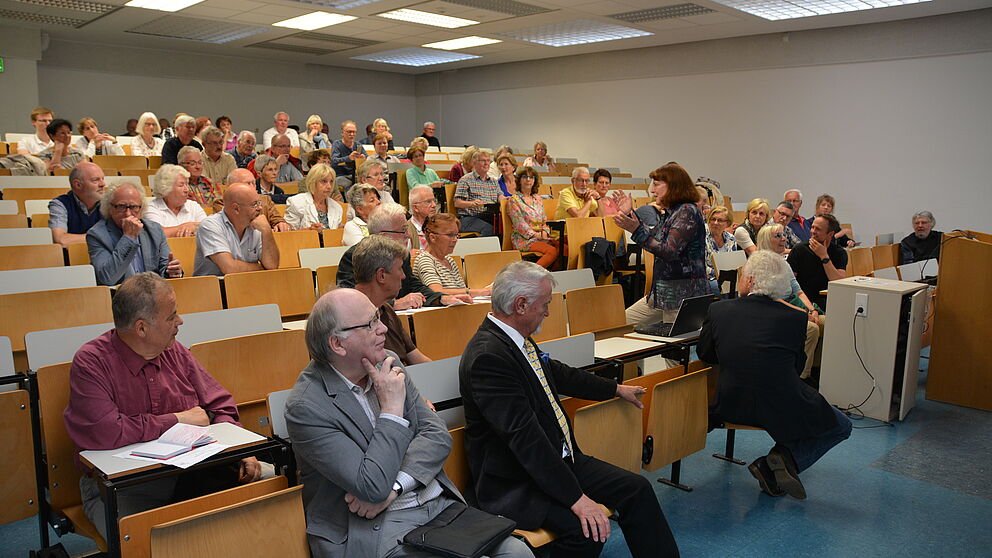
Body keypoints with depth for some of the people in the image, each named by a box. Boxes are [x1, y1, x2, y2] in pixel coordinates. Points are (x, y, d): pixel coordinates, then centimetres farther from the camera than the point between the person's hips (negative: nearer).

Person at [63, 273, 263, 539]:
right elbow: (103, 433, -24)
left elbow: (220, 407, 13)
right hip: (120, 486, -5)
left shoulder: (175, 352, 7)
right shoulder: (91, 362, -10)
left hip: (188, 474, 5)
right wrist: (178, 420, -13)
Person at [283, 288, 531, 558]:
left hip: (440, 503, 6)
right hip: (375, 529, -6)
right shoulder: (306, 406, -15)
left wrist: (393, 486, -14)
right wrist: (392, 407, -16)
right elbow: (372, 486, -21)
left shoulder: (387, 363, 5)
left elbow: (438, 434, 1)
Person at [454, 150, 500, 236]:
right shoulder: (465, 180, 7)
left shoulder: (494, 182, 25)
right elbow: (457, 203, -1)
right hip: (469, 218, -5)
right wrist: (472, 203, -20)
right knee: (489, 229, -35)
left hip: (490, 217, 5)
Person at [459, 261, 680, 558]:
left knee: (637, 489, 1)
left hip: (558, 458, 9)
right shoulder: (488, 355, -24)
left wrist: (616, 389, 35)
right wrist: (576, 497, -27)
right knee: (586, 529, -28)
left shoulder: (518, 340, 5)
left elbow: (560, 374, 23)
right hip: (515, 482, -9)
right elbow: (523, 434, -28)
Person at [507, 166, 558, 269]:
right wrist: (537, 235, -15)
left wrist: (544, 232, -2)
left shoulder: (538, 199, 20)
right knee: (552, 251, -31)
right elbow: (520, 224, -8)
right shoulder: (514, 200, 1)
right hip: (523, 239, -6)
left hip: (541, 237, 6)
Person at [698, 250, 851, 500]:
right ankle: (785, 458, -1)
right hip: (782, 410, -4)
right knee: (841, 426, 22)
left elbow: (705, 353, 9)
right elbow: (797, 366, 3)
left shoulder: (719, 310, -5)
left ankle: (771, 468, 16)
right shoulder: (794, 318, -8)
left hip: (731, 407, 5)